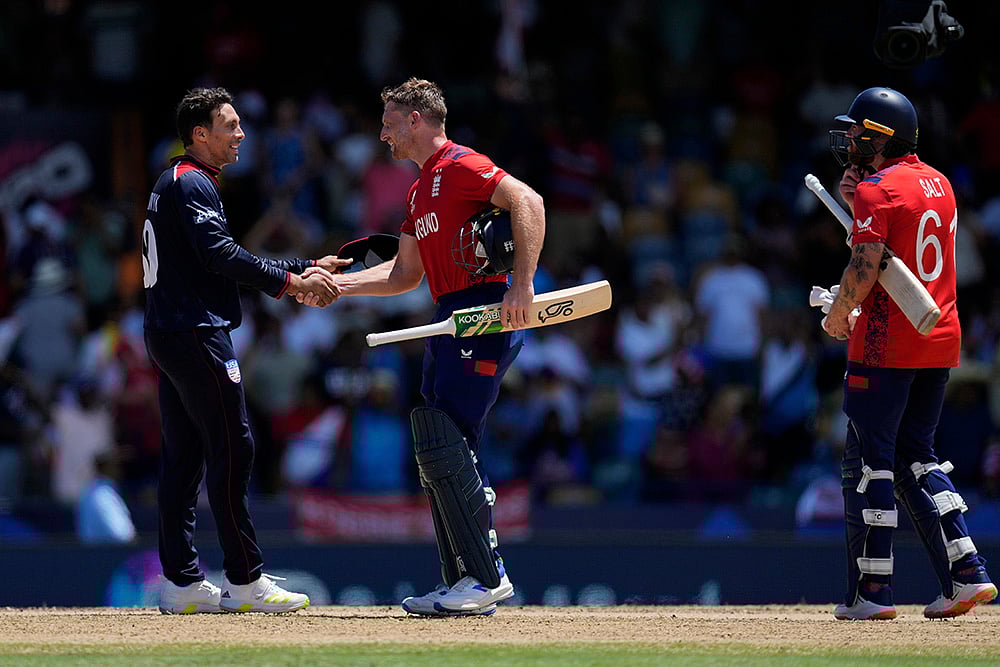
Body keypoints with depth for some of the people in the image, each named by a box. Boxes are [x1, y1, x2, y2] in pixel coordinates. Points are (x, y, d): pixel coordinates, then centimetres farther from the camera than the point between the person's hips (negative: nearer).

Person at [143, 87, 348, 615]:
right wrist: (291, 282, -23)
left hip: (166, 334, 11)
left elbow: (226, 262, 22)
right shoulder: (193, 184, -10)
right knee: (231, 448, -9)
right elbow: (221, 255, -22)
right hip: (196, 333, -11)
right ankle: (244, 581, -9)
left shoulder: (175, 184, 23)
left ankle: (182, 583, 8)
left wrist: (306, 270, 15)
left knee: (183, 456, 8)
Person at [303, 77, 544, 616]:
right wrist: (337, 284, 20)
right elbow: (405, 273, 29)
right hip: (449, 322, 10)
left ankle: (487, 576, -13)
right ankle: (462, 584, 11)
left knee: (446, 444, -15)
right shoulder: (420, 190, 23)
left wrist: (522, 286, -29)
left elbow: (527, 202, -21)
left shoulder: (460, 165, -8)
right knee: (436, 450, 8)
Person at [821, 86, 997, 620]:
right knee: (915, 456, 15)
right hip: (941, 341, 8)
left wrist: (838, 315, -3)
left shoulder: (877, 190, -12)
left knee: (869, 460, -2)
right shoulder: (938, 183, 15)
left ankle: (872, 590, -4)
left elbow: (865, 269, -20)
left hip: (887, 342, -8)